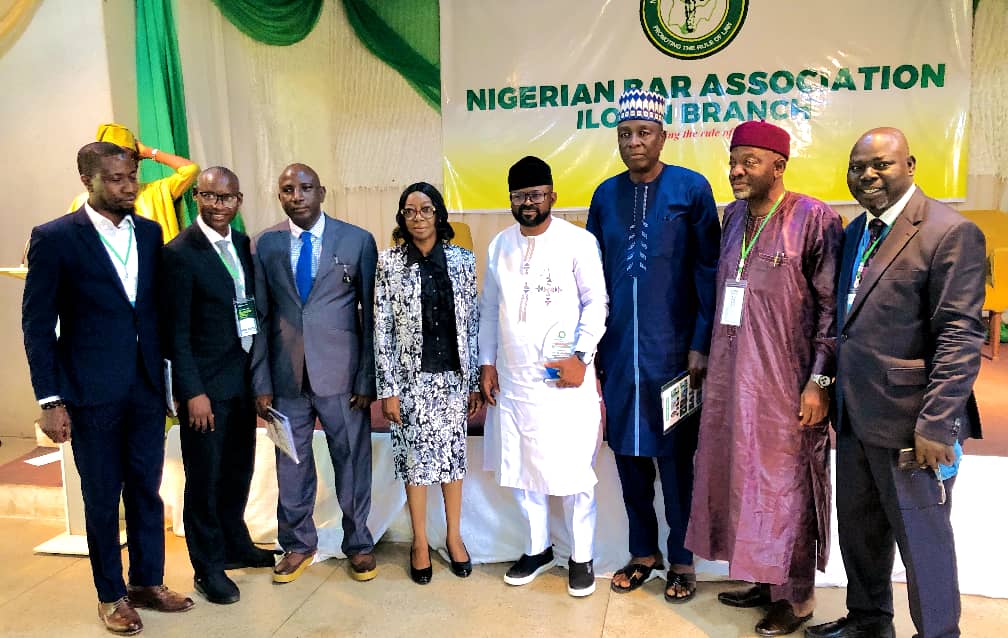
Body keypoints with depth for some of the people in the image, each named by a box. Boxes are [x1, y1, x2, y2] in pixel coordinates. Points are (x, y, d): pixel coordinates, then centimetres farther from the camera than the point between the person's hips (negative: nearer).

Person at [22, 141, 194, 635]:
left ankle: (148, 582, 30)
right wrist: (50, 400, -10)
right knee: (102, 497, 10)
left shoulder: (149, 233, 5)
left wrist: (171, 373, 6)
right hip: (92, 392, -4)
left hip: (147, 387, 4)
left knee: (147, 489, 13)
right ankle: (111, 595, 27)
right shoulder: (54, 238, -8)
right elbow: (37, 324, -7)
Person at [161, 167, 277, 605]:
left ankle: (234, 545, 38)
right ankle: (208, 567, 24)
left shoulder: (244, 244, 6)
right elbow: (177, 330, -13)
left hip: (244, 378, 6)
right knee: (205, 478, 7)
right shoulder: (181, 252, -12)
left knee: (238, 470, 19)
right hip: (206, 383, -6)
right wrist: (193, 392, -15)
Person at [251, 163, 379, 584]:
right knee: (291, 466, 13)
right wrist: (261, 383, 1)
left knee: (352, 462, 9)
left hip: (341, 374, -2)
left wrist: (367, 379, -6)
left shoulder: (358, 241, -3)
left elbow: (371, 314, -2)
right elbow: (260, 317, 5)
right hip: (286, 376, 2)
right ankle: (298, 544, 34)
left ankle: (358, 543, 30)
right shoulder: (265, 245, 4)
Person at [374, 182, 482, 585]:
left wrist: (476, 382, 2)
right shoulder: (389, 262, -4)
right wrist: (387, 388, -8)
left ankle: (454, 536, 29)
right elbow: (382, 329, -5)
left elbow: (473, 323, 3)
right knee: (415, 456, 8)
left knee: (453, 453, 12)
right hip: (411, 377, -1)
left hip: (454, 374, 2)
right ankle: (420, 542, 25)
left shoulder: (462, 259, 1)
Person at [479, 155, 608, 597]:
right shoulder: (500, 245, 9)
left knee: (573, 471, 3)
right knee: (521, 469, 13)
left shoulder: (579, 241, -6)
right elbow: (488, 308, 13)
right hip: (512, 378, 5)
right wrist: (486, 362, 9)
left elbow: (596, 303, -6)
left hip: (565, 377, -5)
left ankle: (581, 556, 21)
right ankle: (538, 548, 31)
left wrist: (581, 356, -15)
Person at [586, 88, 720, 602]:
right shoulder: (606, 195, 7)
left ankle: (681, 559, 24)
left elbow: (708, 271, -5)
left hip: (673, 350, -4)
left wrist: (700, 345, -10)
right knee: (627, 451, 12)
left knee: (676, 456, 6)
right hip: (618, 350, 4)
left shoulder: (691, 189, -4)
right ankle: (643, 551, 29)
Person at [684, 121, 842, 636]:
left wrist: (820, 379, -15)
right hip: (732, 377, 6)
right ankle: (764, 579, 31)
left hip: (784, 381, -6)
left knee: (784, 482, 5)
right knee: (742, 474, 13)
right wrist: (709, 356, 14)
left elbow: (831, 305, -11)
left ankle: (796, 596, 23)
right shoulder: (733, 216, 10)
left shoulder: (814, 219, -10)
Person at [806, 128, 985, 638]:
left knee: (922, 536, 9)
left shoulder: (949, 232, -13)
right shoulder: (855, 232, 12)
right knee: (858, 528, 19)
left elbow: (960, 338, -17)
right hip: (856, 415, 8)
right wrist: (835, 393, 10)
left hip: (909, 421, -7)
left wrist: (935, 425, -20)